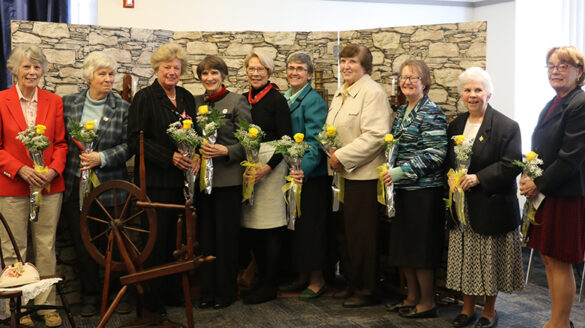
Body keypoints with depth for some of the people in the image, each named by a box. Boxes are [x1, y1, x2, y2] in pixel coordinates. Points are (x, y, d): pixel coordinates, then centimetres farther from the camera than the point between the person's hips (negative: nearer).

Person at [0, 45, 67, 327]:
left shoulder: (54, 102, 7)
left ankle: (47, 305, 17)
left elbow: (61, 143, 8)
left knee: (46, 247, 7)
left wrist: (54, 169, -9)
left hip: (49, 185, 2)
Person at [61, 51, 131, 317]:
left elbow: (129, 145, -3)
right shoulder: (68, 103, 5)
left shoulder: (123, 108, 0)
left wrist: (102, 158, -15)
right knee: (82, 244, 9)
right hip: (75, 187, 2)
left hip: (109, 188, -1)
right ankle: (89, 295, 24)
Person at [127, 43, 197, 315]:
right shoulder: (144, 98, -5)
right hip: (155, 180, -6)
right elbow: (135, 141, -12)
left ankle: (172, 292, 23)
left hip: (181, 179, 6)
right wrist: (170, 157, -17)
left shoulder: (186, 98, 14)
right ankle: (152, 300, 10)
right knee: (156, 239, -2)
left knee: (174, 238, 10)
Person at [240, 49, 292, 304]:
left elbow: (286, 139, -9)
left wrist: (267, 168, -16)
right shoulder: (243, 99, 13)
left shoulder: (277, 99, -5)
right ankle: (260, 278, 22)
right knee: (250, 225, 8)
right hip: (246, 165, 6)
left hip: (270, 164, -6)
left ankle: (269, 286, 7)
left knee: (269, 227, -3)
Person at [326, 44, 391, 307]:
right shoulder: (340, 93, 17)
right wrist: (331, 152, 5)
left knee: (361, 234, 0)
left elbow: (375, 136, -20)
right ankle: (352, 283, 27)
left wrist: (342, 156, -17)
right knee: (343, 232, 13)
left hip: (363, 175, -9)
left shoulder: (373, 93, -11)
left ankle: (365, 290, 13)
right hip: (342, 174, 9)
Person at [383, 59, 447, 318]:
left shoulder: (431, 113, -11)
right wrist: (390, 172, 10)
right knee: (403, 245, 14)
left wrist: (402, 172, -21)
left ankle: (427, 303, 14)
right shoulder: (402, 112, 14)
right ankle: (412, 297, 27)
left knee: (421, 247, 0)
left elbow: (435, 154, -18)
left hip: (423, 189, -8)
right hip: (402, 189, 8)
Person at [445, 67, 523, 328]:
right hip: (462, 206, 5)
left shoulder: (506, 126, -7)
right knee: (465, 258, 11)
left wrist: (478, 178, -21)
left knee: (490, 259, 5)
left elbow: (512, 165, -14)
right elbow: (448, 161, 18)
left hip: (491, 206, -5)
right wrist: (451, 178, -4)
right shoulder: (455, 125, 11)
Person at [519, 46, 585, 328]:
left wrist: (539, 185, -13)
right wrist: (530, 178, 2)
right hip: (544, 192, 9)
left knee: (559, 261, -1)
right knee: (548, 257, 14)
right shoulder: (552, 105, 15)